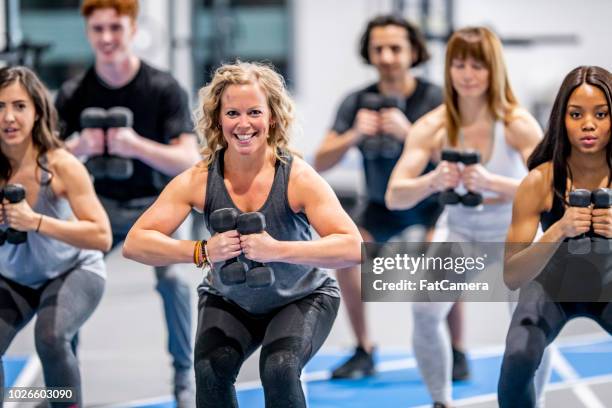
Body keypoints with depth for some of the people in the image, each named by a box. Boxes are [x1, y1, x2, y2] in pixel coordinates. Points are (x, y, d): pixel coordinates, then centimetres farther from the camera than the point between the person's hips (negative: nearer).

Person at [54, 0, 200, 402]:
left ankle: (184, 376, -5)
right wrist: (78, 148, -36)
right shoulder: (74, 94, -12)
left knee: (173, 278, -24)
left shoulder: (164, 89, -19)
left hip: (154, 202, -3)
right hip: (102, 203, 3)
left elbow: (189, 161, -26)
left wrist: (137, 145, -43)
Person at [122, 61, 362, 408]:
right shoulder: (199, 180, -22)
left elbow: (352, 247, -36)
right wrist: (203, 251, -43)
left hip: (303, 299, -2)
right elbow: (135, 243, -27)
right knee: (212, 369, -23)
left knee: (279, 368, -27)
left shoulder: (297, 178, -27)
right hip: (229, 301, 2)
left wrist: (278, 250, -50)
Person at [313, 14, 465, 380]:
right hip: (384, 202, 3)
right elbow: (321, 164, -20)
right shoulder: (357, 102, -17)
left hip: (433, 198, -3)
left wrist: (409, 133, -47)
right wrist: (354, 136, -39)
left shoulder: (435, 99, -25)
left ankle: (456, 353, -10)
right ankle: (364, 353, -1)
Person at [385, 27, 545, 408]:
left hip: (513, 232, -1)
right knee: (425, 309, -22)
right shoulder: (433, 127, -16)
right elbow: (394, 196, -19)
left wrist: (491, 182, -46)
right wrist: (431, 182, -42)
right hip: (458, 230, 1)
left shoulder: (518, 123, -21)